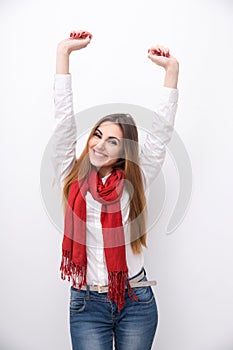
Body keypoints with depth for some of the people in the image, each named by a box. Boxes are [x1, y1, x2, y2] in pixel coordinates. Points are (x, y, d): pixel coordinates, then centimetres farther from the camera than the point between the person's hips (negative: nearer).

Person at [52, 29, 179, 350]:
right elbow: (63, 117, -7)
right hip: (87, 304, 0)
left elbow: (162, 129, -5)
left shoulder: (135, 179, -1)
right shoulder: (73, 176, -2)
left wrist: (171, 69, -8)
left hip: (136, 301, 1)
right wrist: (64, 52, -10)